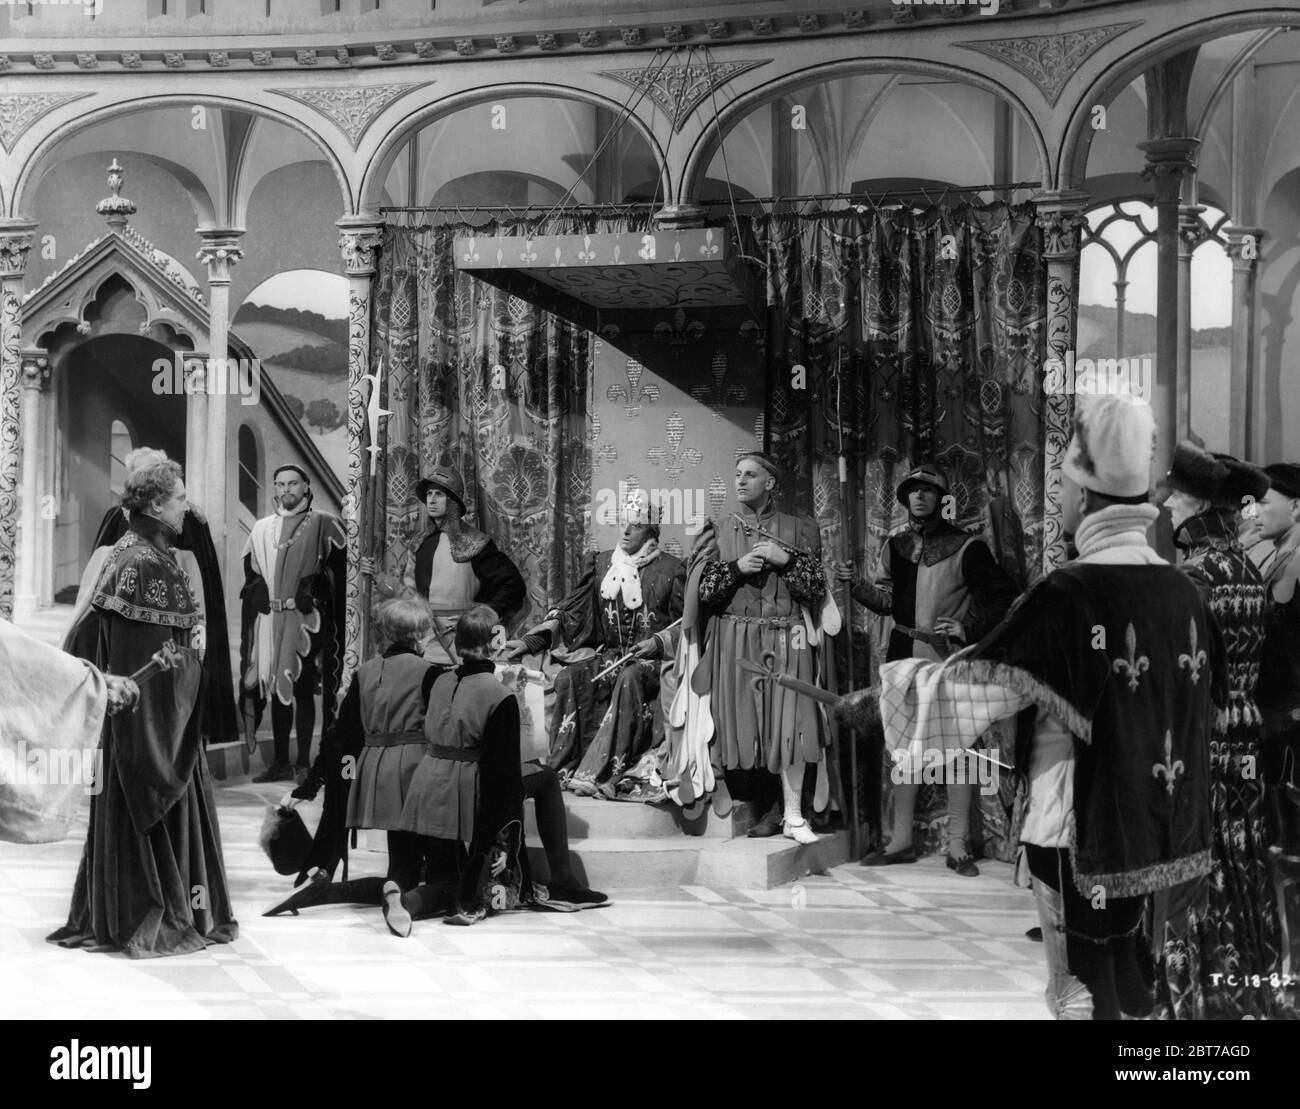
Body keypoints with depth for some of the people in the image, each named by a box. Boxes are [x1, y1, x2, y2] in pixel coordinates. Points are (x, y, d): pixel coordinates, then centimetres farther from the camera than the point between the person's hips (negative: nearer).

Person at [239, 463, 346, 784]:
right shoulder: (262, 529, 16)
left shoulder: (323, 525, 2)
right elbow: (251, 574, 19)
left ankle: (304, 762, -2)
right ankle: (280, 762, 10)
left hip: (305, 619, -4)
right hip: (269, 619, 5)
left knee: (302, 688, -6)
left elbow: (341, 572, -5)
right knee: (275, 687, 5)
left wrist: (313, 592, -14)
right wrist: (258, 594, 4)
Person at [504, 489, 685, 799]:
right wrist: (531, 641, -1)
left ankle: (602, 775, -43)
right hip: (611, 654, 5)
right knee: (568, 678, -24)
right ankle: (563, 769, -28)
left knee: (630, 679, -37)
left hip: (652, 657, -4)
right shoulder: (602, 564, 13)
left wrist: (659, 642, -14)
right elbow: (571, 608, 9)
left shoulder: (671, 569, 2)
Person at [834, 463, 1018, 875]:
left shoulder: (967, 547, -4)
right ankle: (901, 841, 17)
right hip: (905, 657, 5)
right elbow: (886, 600, 13)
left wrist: (969, 628, -11)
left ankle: (957, 847, 3)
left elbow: (1005, 598, -1)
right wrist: (856, 583, -2)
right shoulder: (896, 546, 11)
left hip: (951, 660, -5)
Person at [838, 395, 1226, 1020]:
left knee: (1082, 991, 4)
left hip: (1080, 831, -6)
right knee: (1126, 979, 18)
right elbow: (1210, 703, 12)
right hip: (1157, 829, 6)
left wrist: (875, 704, -2)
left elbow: (971, 684, -15)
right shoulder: (1184, 592, 0)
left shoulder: (1069, 595, -17)